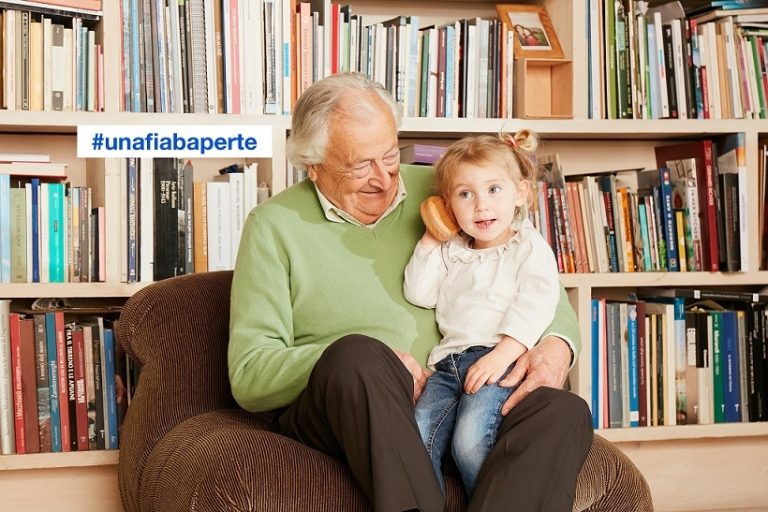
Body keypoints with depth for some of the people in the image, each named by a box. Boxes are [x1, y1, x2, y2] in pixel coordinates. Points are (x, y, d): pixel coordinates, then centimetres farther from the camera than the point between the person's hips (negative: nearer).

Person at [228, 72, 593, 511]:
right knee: (357, 356, -37)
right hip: (340, 410, -2)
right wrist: (361, 362, -18)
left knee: (567, 413, -26)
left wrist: (557, 343, -6)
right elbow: (248, 375, -2)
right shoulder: (274, 226, 5)